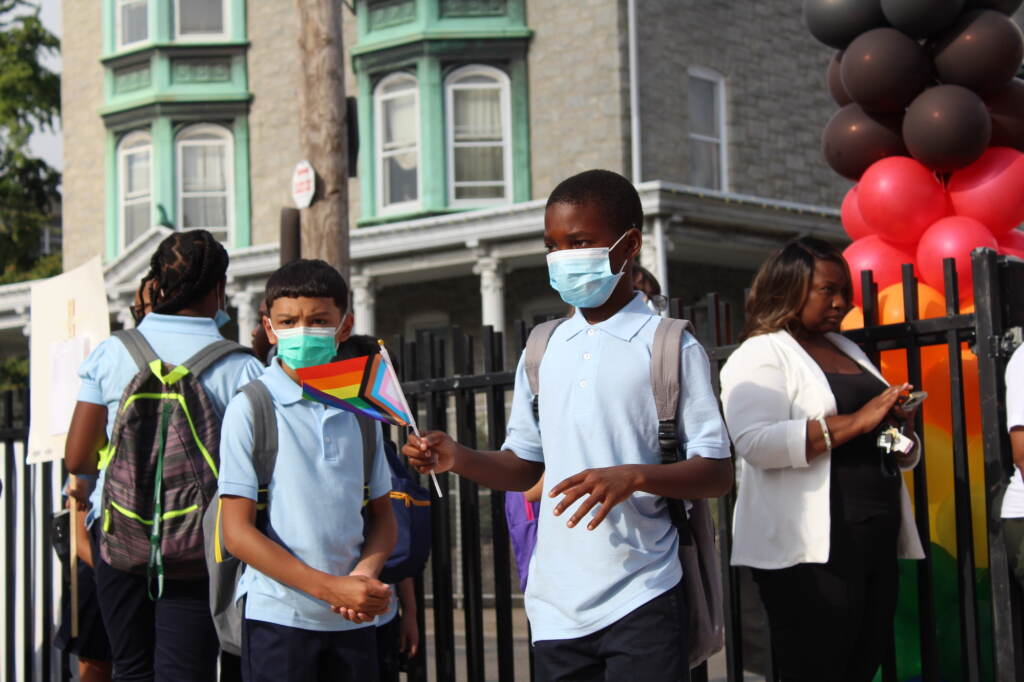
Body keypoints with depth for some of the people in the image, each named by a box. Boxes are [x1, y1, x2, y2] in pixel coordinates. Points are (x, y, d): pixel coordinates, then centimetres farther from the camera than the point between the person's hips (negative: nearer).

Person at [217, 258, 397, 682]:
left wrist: (366, 574, -6)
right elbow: (238, 533, -9)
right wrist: (329, 587, -15)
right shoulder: (251, 409, -5)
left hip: (354, 620, 4)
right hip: (278, 618, -4)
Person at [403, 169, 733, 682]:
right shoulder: (543, 350, 11)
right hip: (556, 602, 4)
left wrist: (634, 476, -21)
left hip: (641, 601, -4)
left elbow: (718, 472, -5)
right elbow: (524, 465, 15)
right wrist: (459, 459, -4)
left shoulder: (671, 347, -4)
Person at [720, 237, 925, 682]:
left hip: (877, 543, 8)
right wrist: (855, 423, -21)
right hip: (811, 552, -8)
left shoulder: (849, 351, 20)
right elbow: (755, 441, -21)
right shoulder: (760, 355, -3)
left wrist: (900, 430, 3)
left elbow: (901, 456, 28)